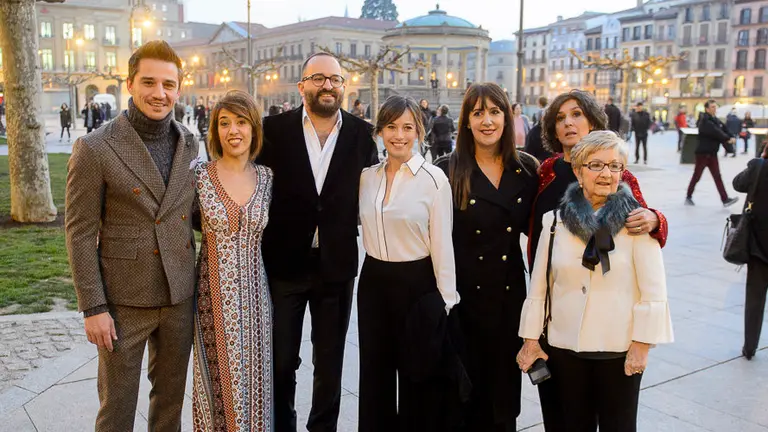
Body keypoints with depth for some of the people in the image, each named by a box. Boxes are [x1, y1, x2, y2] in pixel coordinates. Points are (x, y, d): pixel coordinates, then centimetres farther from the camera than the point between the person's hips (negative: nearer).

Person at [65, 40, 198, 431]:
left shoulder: (189, 143, 3)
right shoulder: (94, 149, -12)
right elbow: (80, 234, -9)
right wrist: (93, 308, -11)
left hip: (180, 295, 4)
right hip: (125, 300, -4)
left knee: (171, 393, 19)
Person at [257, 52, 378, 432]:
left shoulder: (362, 134, -3)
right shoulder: (275, 129, -6)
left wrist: (348, 227, -3)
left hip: (336, 265, 1)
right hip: (283, 262, 0)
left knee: (329, 363, 15)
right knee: (280, 361, 14)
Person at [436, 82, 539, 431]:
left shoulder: (527, 168, 2)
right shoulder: (449, 171, -6)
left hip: (510, 293, 2)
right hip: (464, 293, -2)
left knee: (505, 379, 12)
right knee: (466, 382, 10)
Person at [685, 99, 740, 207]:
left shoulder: (716, 120, 13)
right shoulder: (704, 121, -15)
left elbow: (725, 129, 4)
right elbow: (716, 132, -23)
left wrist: (731, 137, -14)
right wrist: (727, 139, -17)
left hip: (712, 153, 8)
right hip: (703, 152, -8)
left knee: (717, 177, 3)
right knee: (697, 176, 2)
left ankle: (725, 199, 0)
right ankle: (689, 197, 16)